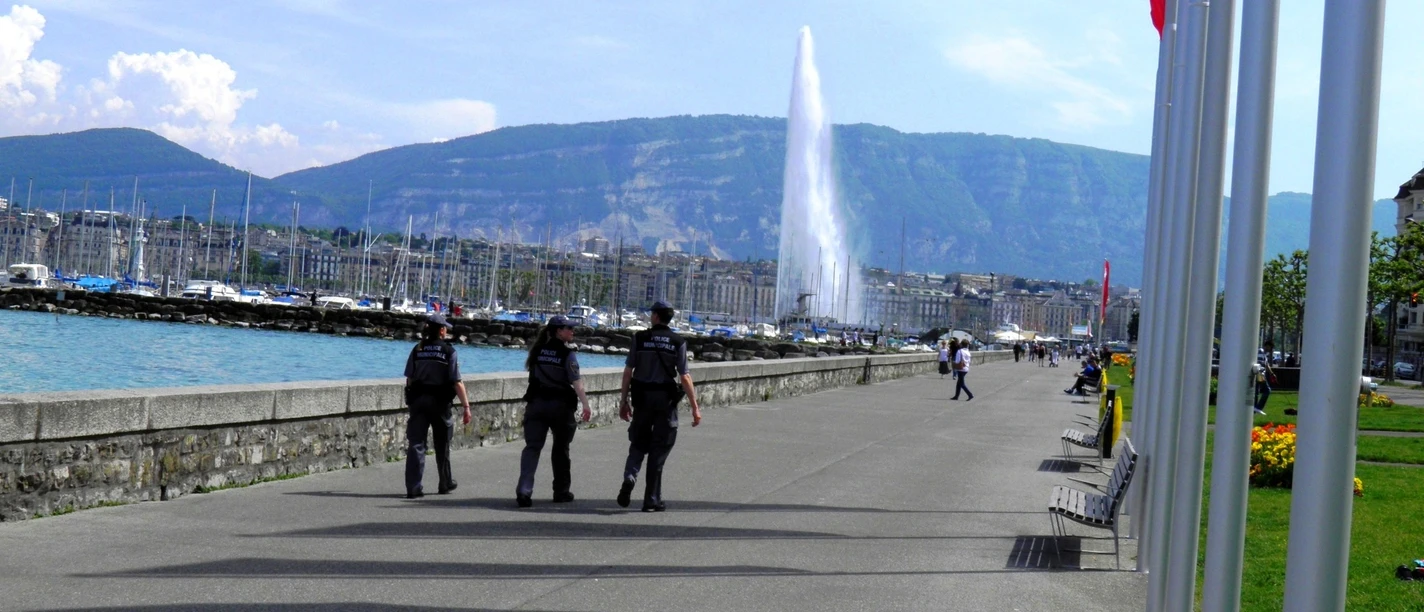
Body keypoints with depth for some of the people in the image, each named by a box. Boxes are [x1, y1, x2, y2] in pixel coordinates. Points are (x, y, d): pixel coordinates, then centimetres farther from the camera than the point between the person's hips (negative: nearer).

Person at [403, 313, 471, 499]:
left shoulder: (417, 350, 2)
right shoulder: (449, 352, -8)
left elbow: (409, 379, 4)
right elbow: (457, 383, -11)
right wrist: (466, 406, -7)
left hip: (418, 400, 2)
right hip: (440, 401, -2)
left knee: (416, 444, 0)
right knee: (442, 446, 15)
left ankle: (413, 488, -9)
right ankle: (446, 484, 29)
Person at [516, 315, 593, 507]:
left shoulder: (538, 351, 5)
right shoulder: (568, 354, -10)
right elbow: (576, 383, -16)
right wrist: (586, 405, -17)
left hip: (536, 403, 3)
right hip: (560, 405, -3)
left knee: (532, 447, -2)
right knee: (560, 449, 13)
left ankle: (523, 491, -19)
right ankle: (561, 492, 23)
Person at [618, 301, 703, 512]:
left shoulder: (639, 338, -2)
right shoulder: (678, 342, -4)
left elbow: (628, 372, -2)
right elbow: (685, 378, -8)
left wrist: (624, 400, 6)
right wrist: (695, 407, -4)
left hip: (642, 398, 1)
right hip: (666, 399, -1)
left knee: (638, 443, 14)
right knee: (659, 450, 7)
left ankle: (629, 476, -15)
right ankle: (652, 500, 10)